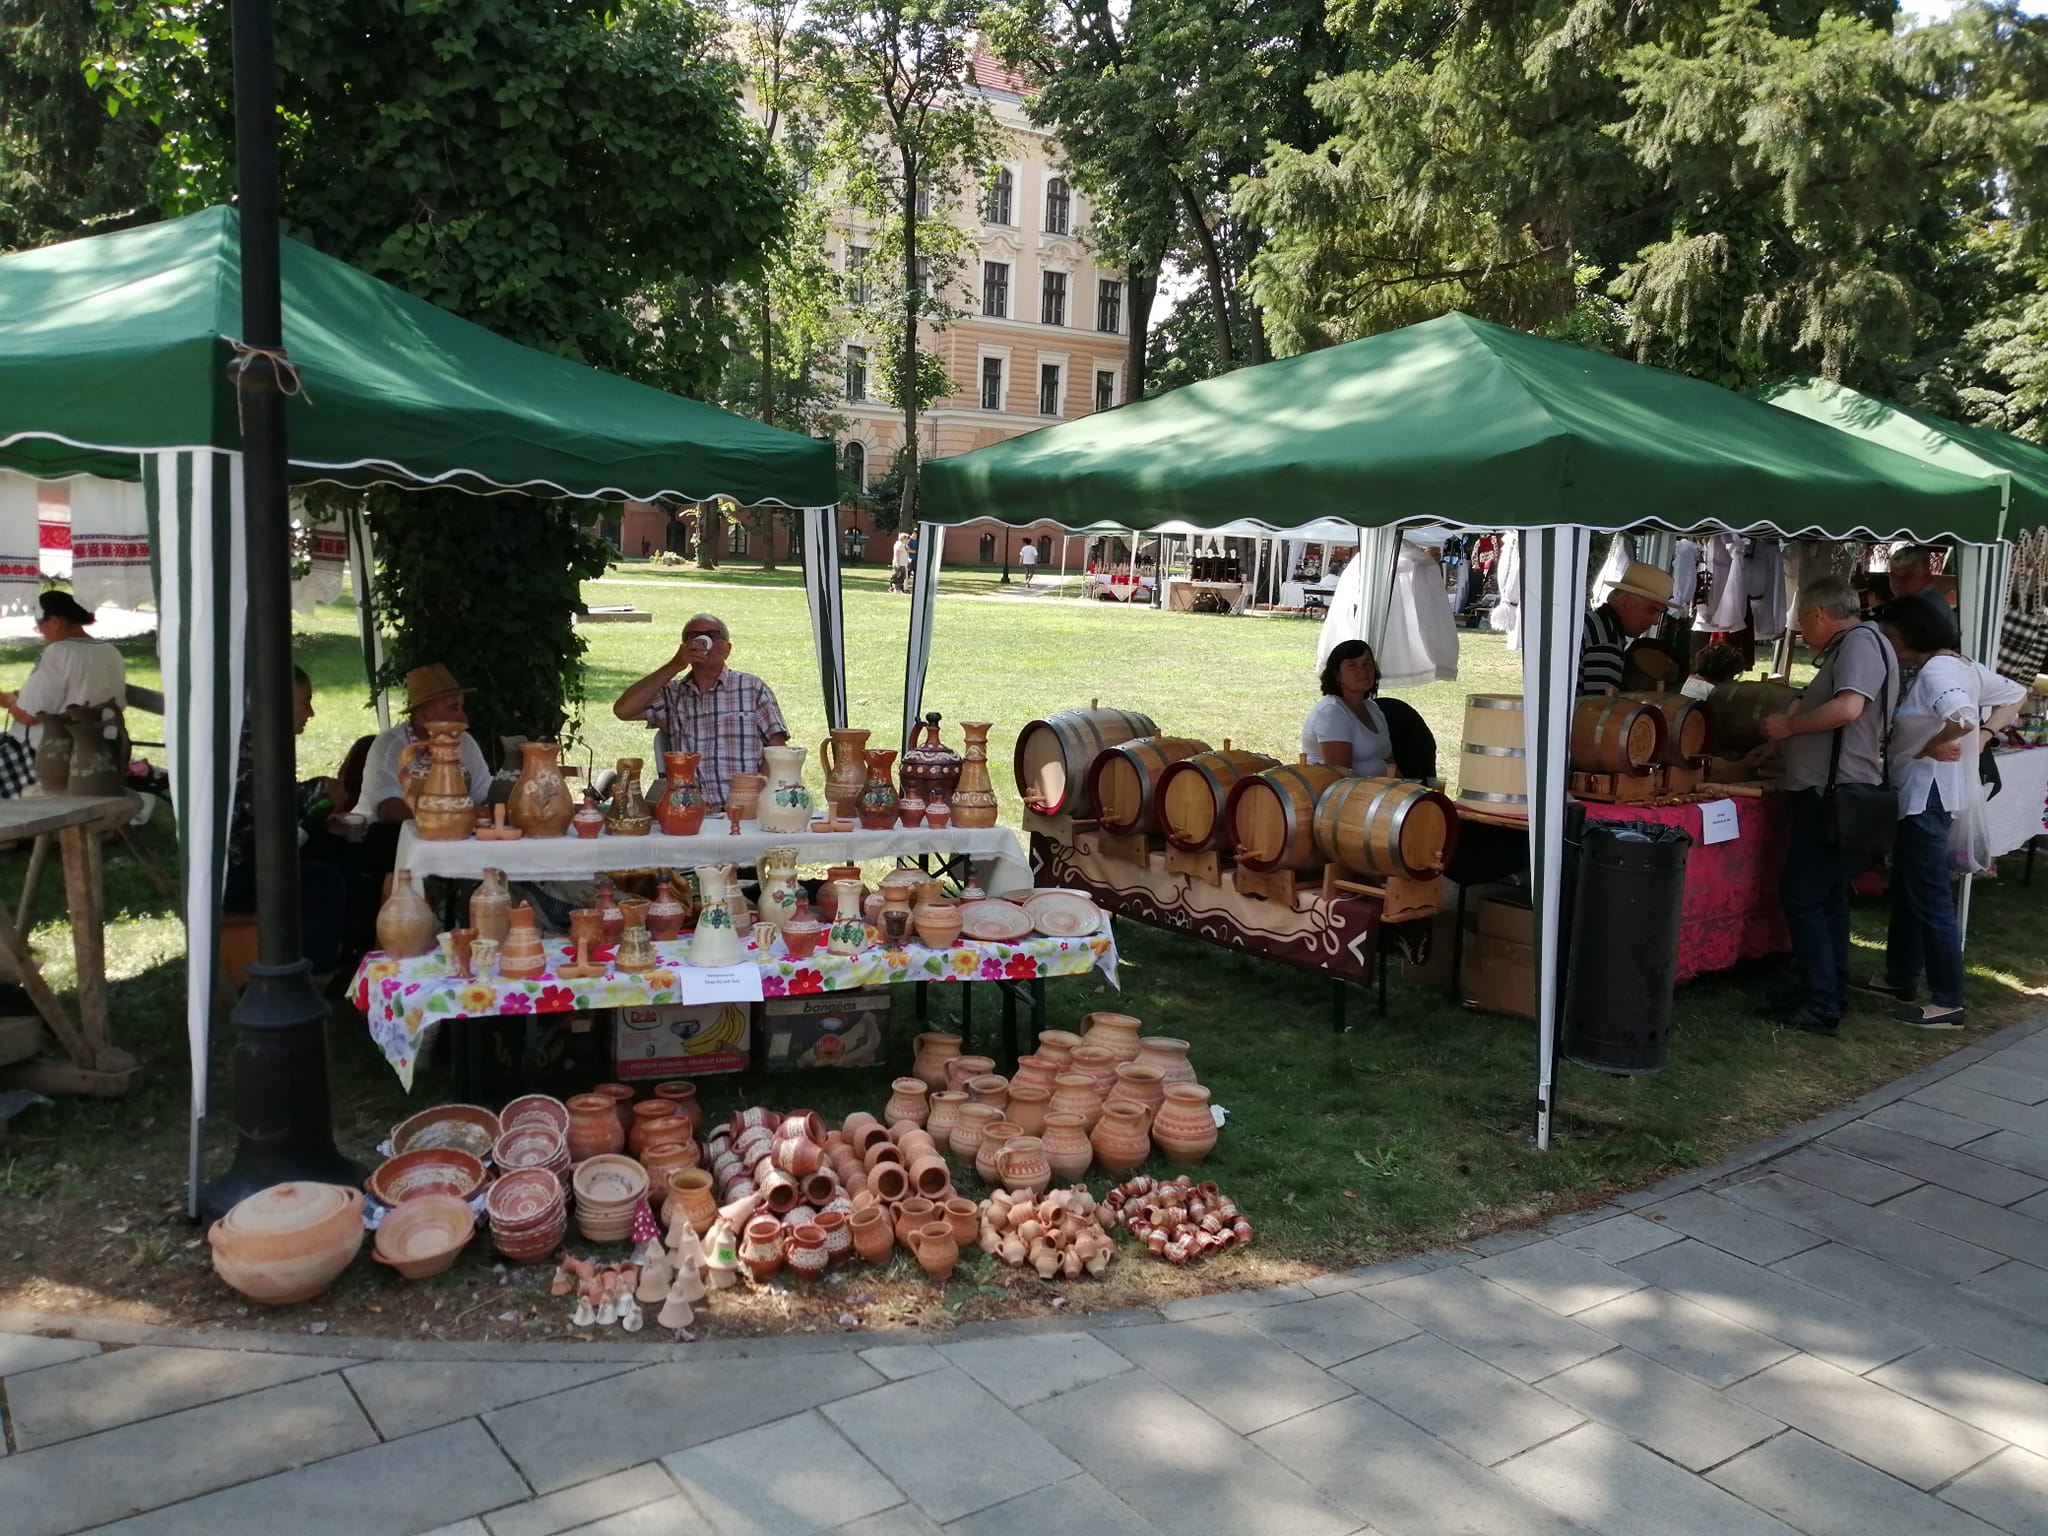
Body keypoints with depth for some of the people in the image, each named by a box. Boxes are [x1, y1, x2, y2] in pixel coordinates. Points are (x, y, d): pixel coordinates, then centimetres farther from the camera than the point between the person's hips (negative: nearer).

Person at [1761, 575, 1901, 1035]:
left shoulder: (1861, 641, -13)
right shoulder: (1849, 646, 19)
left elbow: (1848, 708, -29)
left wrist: (1788, 725, -16)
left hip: (1835, 793, -11)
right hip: (1832, 791, 11)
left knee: (1802, 896, -8)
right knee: (1827, 897, 15)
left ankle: (1819, 1006, -6)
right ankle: (1832, 994, 23)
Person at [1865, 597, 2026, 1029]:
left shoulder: (1935, 671, -20)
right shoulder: (1961, 665, 11)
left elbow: (1962, 718, -38)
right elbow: (2016, 695, 21)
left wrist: (1929, 746, -20)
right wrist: (1985, 735, 9)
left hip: (1928, 795, -11)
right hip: (1926, 794, 11)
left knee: (1930, 897, -4)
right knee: (1906, 889, 20)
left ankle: (1948, 1003, 3)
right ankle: (1901, 979, 31)